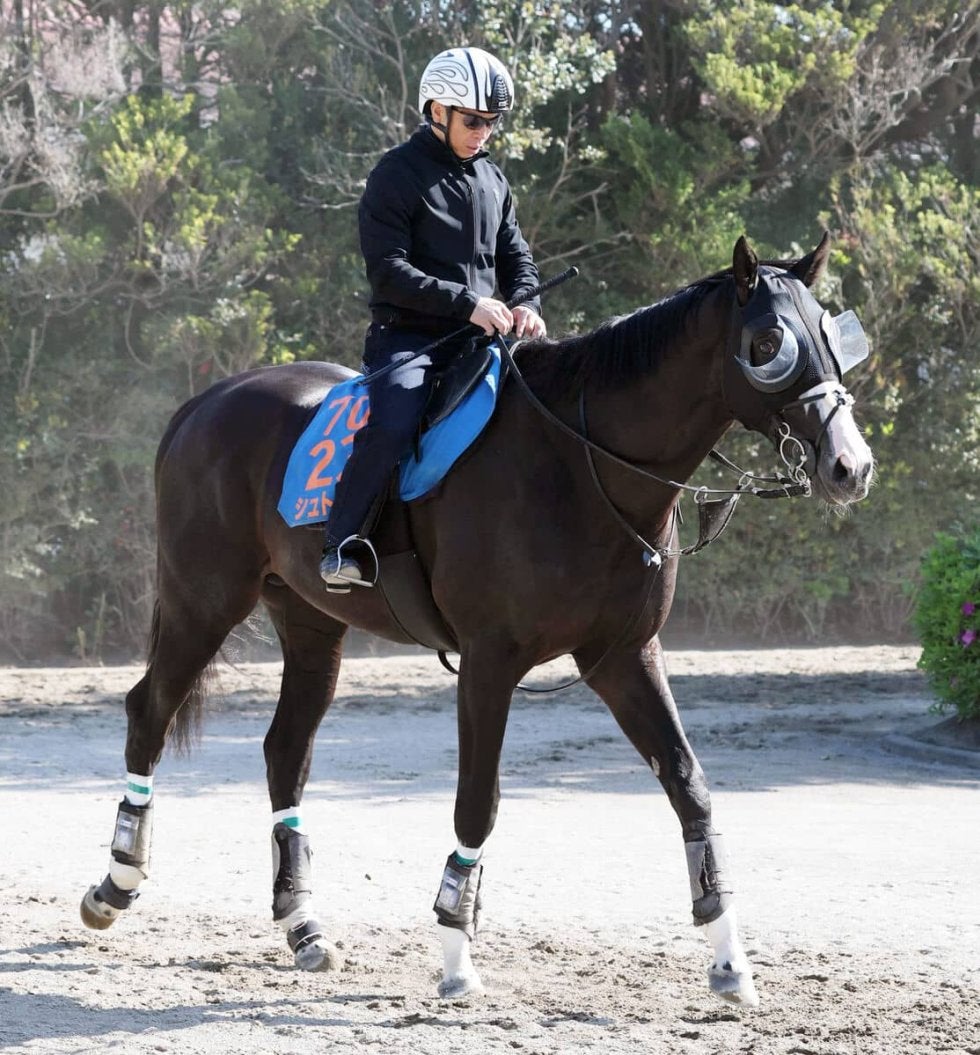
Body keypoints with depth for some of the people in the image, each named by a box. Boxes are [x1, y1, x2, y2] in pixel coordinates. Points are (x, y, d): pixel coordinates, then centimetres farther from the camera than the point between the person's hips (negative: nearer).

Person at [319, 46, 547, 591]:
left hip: (479, 341, 7)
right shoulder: (398, 174, -5)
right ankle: (342, 544, -22)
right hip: (407, 337, -7)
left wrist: (526, 305, -2)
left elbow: (515, 256, 22)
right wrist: (466, 303, -22)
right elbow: (389, 271, -13)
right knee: (393, 426, -32)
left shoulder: (493, 179, 16)